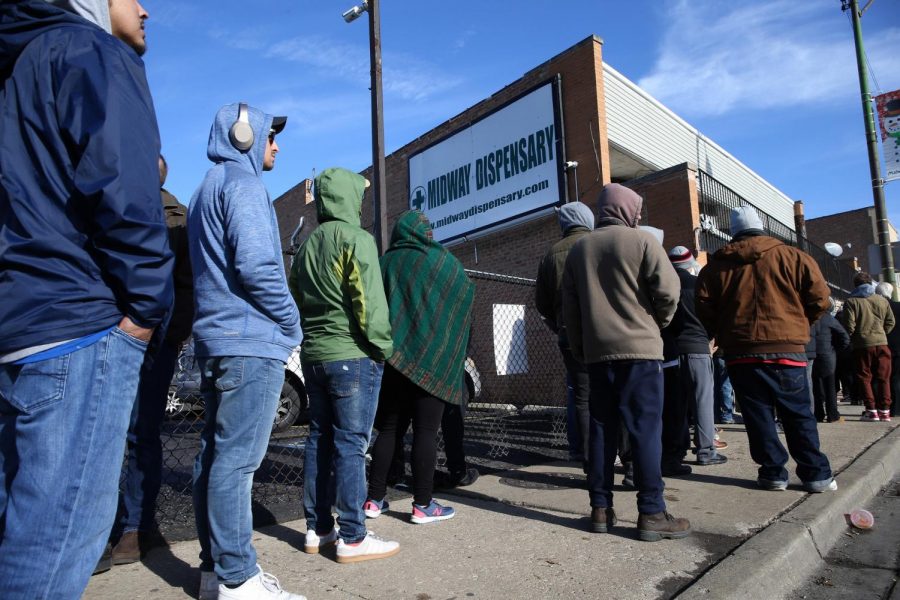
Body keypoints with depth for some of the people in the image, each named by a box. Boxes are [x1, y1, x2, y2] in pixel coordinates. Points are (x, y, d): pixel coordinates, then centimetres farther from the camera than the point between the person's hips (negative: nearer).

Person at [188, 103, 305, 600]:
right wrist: (291, 320, -8)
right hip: (249, 342, -10)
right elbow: (255, 263, -20)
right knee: (237, 460, -7)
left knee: (215, 455, 11)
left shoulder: (206, 190, 24)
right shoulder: (242, 182, -7)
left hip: (216, 340, 10)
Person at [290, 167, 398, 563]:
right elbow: (370, 301, -16)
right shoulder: (356, 239, -9)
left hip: (313, 354, 8)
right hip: (353, 355, -8)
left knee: (320, 439, 12)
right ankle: (352, 538, 2)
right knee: (350, 444, -4)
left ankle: (317, 528, 20)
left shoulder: (306, 244, 16)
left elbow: (297, 299, 18)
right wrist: (383, 346, -8)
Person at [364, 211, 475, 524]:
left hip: (391, 359, 4)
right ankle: (422, 505, 6)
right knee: (425, 430, 1)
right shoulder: (442, 260, -1)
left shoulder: (384, 263, 7)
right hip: (431, 359, -4)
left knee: (389, 428, 12)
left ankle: (374, 499, 15)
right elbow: (466, 296, 8)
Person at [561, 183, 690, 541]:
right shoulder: (642, 241, -2)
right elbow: (668, 290, -9)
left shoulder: (579, 250, 12)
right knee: (645, 430, -1)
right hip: (639, 349, -4)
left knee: (601, 428, 9)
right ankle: (651, 514, 3)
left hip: (596, 353, 5)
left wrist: (578, 348, 17)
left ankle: (600, 509, 14)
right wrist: (658, 321, 10)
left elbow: (569, 307, 11)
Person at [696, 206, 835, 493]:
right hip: (787, 349, 0)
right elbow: (819, 299, 2)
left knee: (758, 415, 8)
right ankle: (816, 474, 15)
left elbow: (705, 312, 1)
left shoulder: (715, 265, 3)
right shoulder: (792, 257, 2)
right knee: (798, 415, 11)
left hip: (740, 353, 0)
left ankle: (773, 472, 12)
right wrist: (797, 324, 18)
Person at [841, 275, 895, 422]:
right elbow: (890, 322, 8)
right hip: (881, 343, 3)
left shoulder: (851, 301, -6)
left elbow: (849, 325, -9)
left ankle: (871, 410, 2)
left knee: (865, 378, 5)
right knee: (883, 378, 10)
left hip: (862, 345, -3)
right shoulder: (882, 300, 7)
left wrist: (850, 339, 7)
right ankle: (884, 410, 11)